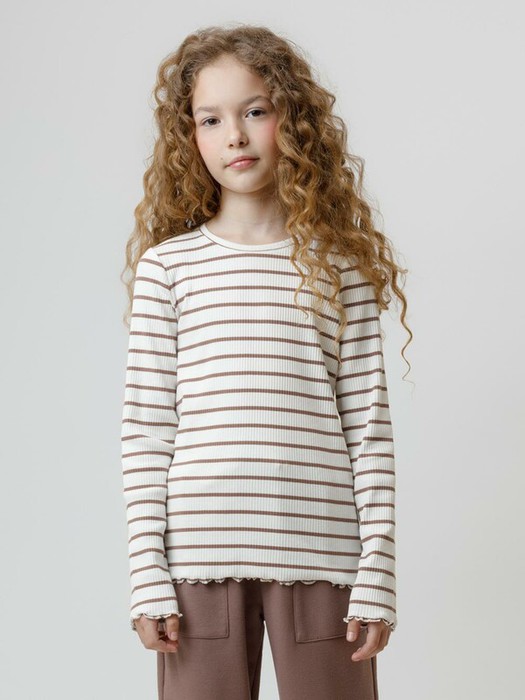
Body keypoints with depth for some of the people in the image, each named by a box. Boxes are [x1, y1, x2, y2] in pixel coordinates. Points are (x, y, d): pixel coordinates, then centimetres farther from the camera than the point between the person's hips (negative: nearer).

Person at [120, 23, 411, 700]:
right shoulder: (166, 264, 6)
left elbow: (368, 425, 4)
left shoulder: (341, 265, 7)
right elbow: (146, 427, 4)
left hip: (321, 556, 0)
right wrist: (148, 572, -2)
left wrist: (378, 572, -2)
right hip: (200, 554, 0)